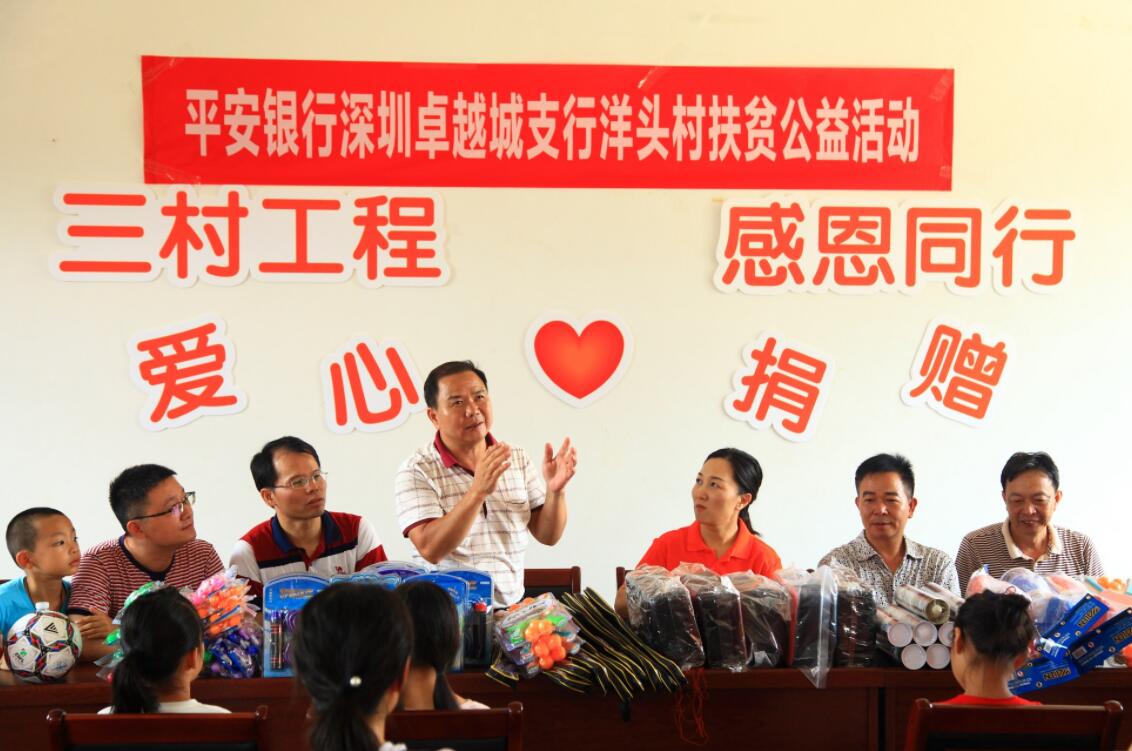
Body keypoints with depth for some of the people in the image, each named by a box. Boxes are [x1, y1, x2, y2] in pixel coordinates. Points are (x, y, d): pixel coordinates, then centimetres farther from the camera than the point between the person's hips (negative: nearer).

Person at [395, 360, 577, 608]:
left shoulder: (518, 459, 9)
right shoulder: (416, 472, -6)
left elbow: (548, 536, 8)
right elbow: (430, 550, -18)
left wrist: (555, 490, -12)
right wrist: (478, 491, -28)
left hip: (510, 606, 3)